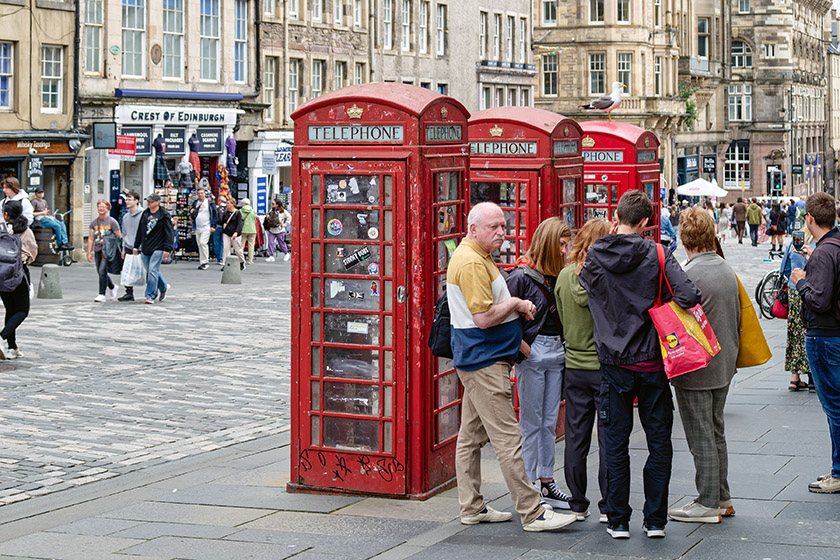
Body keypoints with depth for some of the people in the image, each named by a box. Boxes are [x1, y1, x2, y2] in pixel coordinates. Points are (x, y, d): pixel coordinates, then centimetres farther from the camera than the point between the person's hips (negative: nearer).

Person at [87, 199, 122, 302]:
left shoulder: (112, 222, -3)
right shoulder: (94, 222, 10)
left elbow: (119, 237, -1)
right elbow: (90, 238, 11)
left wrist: (106, 240, -8)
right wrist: (89, 253, 6)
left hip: (108, 251, -6)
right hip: (97, 250, 6)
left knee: (102, 271, -17)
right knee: (100, 273, 12)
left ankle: (102, 294, -13)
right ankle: (112, 288, 37)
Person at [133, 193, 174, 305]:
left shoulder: (164, 216, -6)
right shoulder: (145, 214, 11)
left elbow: (170, 233, -8)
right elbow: (140, 231, 19)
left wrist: (167, 249, -15)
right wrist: (136, 246, 17)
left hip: (158, 249, -6)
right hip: (145, 249, 6)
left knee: (152, 271, -13)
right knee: (150, 271, 12)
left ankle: (150, 296, -9)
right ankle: (164, 288, 34)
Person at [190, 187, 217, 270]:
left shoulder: (210, 203, -1)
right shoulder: (195, 203, 13)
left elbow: (214, 215, -1)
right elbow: (192, 215, 22)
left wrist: (213, 226, -7)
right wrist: (191, 212, -3)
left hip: (206, 228, -6)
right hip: (197, 228, 6)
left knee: (203, 243, -18)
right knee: (199, 244, 6)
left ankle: (205, 262, -13)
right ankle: (202, 262, 12)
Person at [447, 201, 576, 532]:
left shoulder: (475, 257, 17)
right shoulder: (472, 262, -18)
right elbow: (484, 318, -24)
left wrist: (516, 307, 9)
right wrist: (516, 304, -9)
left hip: (478, 359, 11)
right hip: (485, 362, -11)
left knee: (471, 436, 13)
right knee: (507, 439, -9)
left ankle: (472, 508, 19)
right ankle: (532, 513, -7)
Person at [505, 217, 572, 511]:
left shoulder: (559, 275, 9)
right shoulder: (521, 275, -11)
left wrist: (564, 346, 1)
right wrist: (522, 348, -13)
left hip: (557, 353, 6)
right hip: (532, 352, -6)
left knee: (550, 421, 12)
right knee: (531, 422, 1)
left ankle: (546, 481, 20)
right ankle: (528, 487, 8)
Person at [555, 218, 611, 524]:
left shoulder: (564, 276, -2)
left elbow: (563, 320, 8)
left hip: (575, 367, 4)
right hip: (606, 366, -4)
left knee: (576, 438, 10)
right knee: (608, 439, 5)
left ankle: (578, 506, 16)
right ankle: (607, 507, 9)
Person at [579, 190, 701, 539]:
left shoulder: (595, 256, -3)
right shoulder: (656, 255, -9)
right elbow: (688, 295, -20)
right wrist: (659, 312, -1)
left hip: (613, 363, 2)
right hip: (651, 361, -1)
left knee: (616, 444, 9)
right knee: (659, 442, 9)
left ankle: (618, 521, 11)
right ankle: (655, 520, 12)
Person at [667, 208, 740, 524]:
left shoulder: (689, 275, -20)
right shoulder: (728, 271, 6)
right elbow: (737, 320, 15)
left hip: (696, 368, -8)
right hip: (724, 366, 8)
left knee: (701, 437, -1)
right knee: (716, 432, 17)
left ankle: (708, 504, 4)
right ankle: (723, 498, 23)